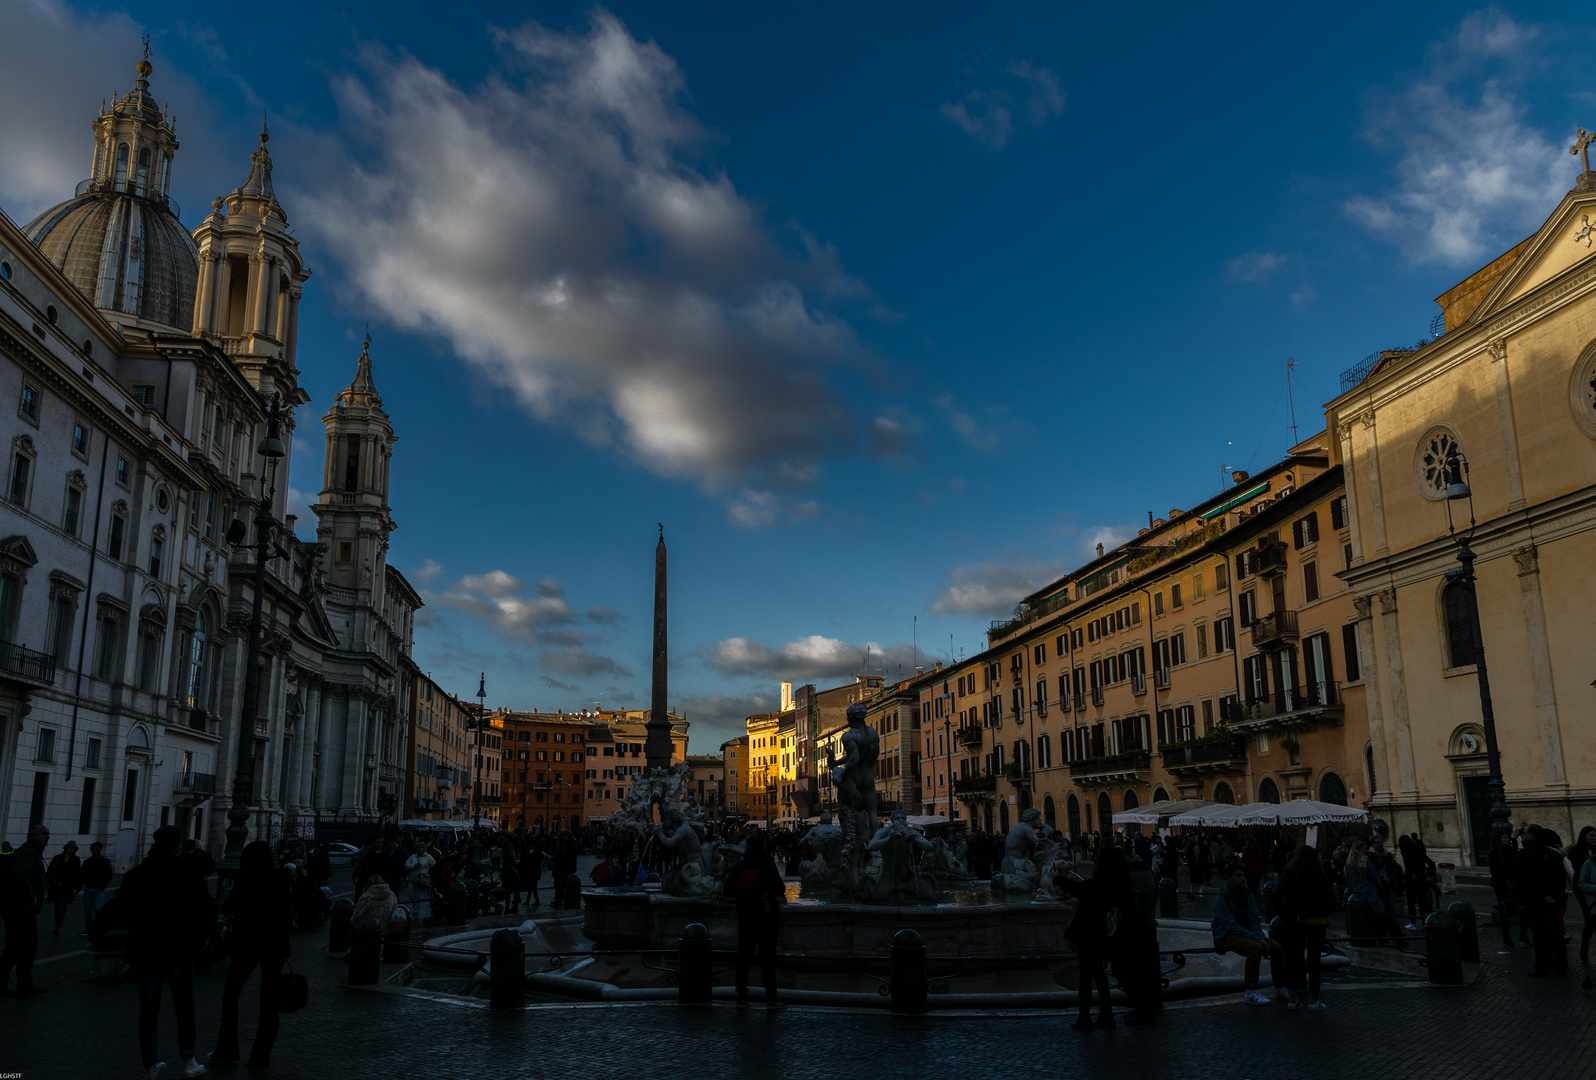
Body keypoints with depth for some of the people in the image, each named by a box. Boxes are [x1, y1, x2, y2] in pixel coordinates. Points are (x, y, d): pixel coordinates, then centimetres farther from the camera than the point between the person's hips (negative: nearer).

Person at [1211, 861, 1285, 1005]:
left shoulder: (1248, 895, 7)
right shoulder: (1221, 898, -14)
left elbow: (1255, 921, 5)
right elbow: (1231, 925, -21)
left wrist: (1261, 938, -15)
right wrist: (1256, 938, -26)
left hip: (1246, 934, 7)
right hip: (1226, 936, -7)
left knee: (1277, 947, -12)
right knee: (1256, 948, -33)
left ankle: (1279, 989, 5)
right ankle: (1250, 993, -25)